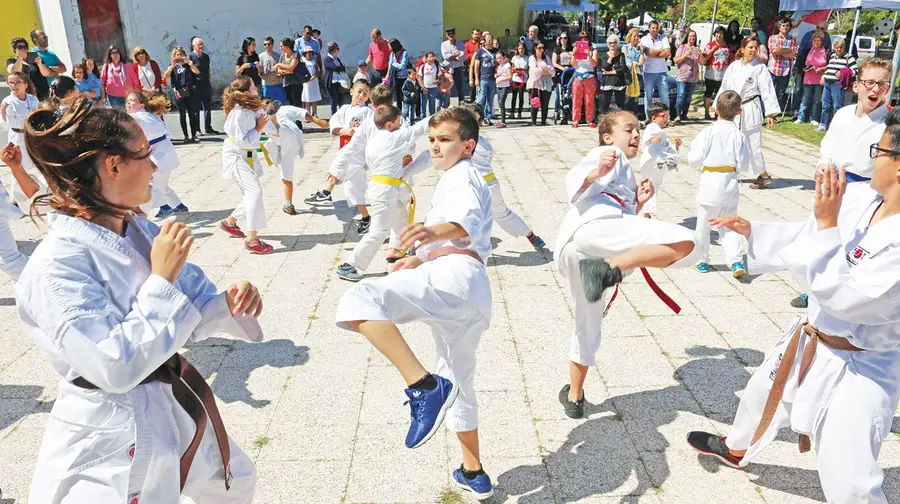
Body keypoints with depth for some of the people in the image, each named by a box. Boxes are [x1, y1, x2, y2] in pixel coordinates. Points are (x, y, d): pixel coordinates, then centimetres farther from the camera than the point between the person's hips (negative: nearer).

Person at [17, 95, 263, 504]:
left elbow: (191, 313, 5)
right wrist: (161, 280, -26)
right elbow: (116, 367, -30)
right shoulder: (57, 264, -25)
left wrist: (230, 303, -16)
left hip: (169, 411, 9)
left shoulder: (139, 231, 0)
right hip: (110, 442, -8)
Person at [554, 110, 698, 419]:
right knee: (684, 243, -22)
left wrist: (638, 204, 19)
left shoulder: (623, 175, 42)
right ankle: (607, 268, -32)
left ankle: (574, 398, 31)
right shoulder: (610, 155, 15)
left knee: (587, 324, 21)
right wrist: (596, 172, -22)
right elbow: (573, 188, -4)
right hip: (592, 226, -9)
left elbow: (626, 224, 33)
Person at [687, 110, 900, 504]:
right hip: (810, 342, 8)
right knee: (763, 391, 30)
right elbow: (803, 239, 7)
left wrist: (827, 224, -33)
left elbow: (844, 298, -33)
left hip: (860, 369, -8)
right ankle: (737, 449, 62)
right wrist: (751, 231, 3)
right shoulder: (859, 197, -10)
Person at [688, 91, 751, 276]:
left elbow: (694, 160, -11)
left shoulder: (708, 132, -10)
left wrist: (701, 166, 10)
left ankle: (702, 260, 24)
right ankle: (735, 259, 1)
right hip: (730, 184, 2)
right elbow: (743, 165, -5)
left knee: (703, 224, 13)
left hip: (709, 184, -2)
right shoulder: (739, 135, -6)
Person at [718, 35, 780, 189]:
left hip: (751, 109, -5)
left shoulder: (760, 68, -7)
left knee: (753, 143, -4)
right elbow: (725, 86, 13)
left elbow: (767, 90, -11)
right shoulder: (734, 66, 5)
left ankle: (763, 175, 8)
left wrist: (770, 113, -16)